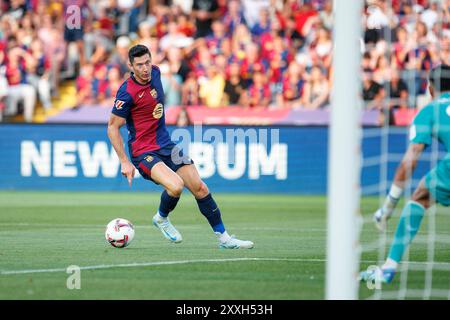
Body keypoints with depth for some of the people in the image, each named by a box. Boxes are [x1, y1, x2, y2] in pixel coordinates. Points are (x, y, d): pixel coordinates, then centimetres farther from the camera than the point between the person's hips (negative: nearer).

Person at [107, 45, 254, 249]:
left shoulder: (154, 72, 0)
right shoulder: (127, 92, -20)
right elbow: (112, 127, -13)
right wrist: (124, 162, -16)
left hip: (166, 146, 7)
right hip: (143, 153, -7)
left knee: (200, 188, 5)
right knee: (175, 185, -29)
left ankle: (223, 237, 16)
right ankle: (162, 218, 2)